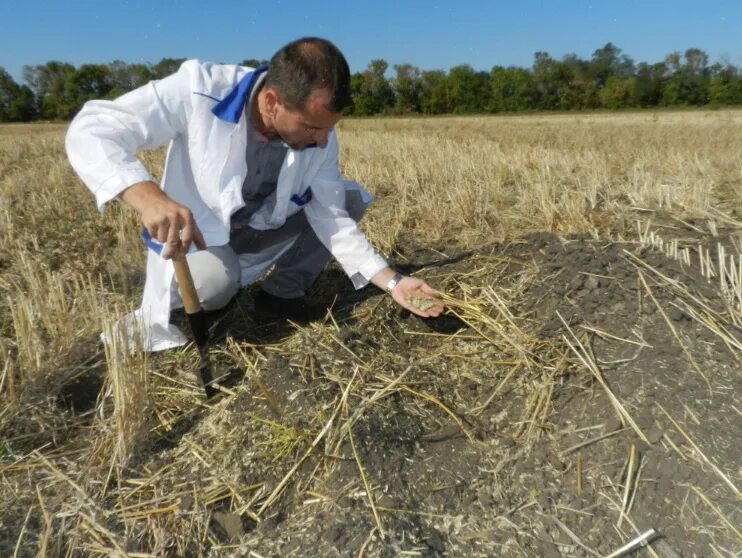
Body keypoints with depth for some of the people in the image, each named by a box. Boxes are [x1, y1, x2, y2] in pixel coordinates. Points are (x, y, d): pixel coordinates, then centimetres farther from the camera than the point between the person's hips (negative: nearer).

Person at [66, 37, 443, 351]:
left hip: (260, 231, 5)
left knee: (350, 200, -8)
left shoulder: (320, 138, -16)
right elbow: (89, 130, -30)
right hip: (193, 236, -4)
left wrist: (392, 282, -21)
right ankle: (157, 318, -2)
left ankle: (282, 292, 4)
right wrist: (146, 195, -50)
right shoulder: (198, 90, -29)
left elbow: (332, 219, -12)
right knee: (217, 279, -36)